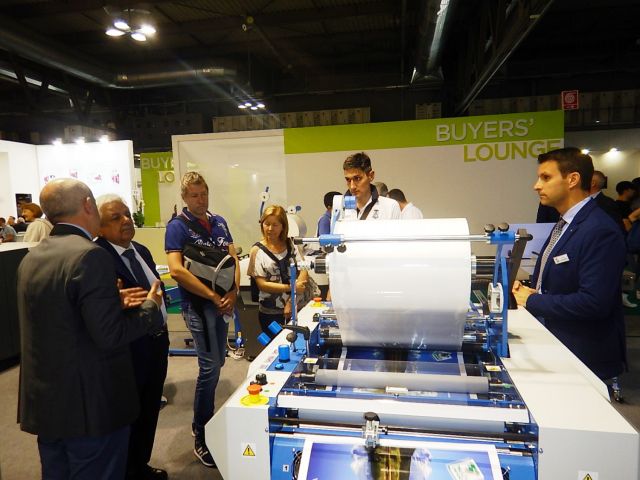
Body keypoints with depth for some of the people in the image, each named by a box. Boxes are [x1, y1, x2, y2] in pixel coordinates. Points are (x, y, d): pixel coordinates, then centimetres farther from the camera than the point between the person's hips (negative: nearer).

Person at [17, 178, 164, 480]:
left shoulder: (31, 258, 4)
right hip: (90, 403, -8)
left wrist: (112, 301, 11)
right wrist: (150, 306, -8)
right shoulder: (90, 255, -21)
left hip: (43, 401, 8)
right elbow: (110, 336, -23)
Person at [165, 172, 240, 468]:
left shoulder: (219, 222, 9)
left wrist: (232, 292, -9)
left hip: (222, 302, 7)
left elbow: (233, 258, 7)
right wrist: (213, 295, -20)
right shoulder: (178, 227, -10)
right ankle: (201, 437, 10)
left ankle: (203, 420, 38)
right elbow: (176, 270, -21)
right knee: (210, 366, -8)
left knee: (217, 362, 17)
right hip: (197, 304, -7)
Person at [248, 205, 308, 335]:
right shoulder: (257, 251, -5)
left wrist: (291, 301, -15)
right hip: (271, 314, -2)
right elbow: (262, 285, -10)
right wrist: (292, 288, -19)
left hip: (295, 309, 3)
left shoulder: (290, 245, 4)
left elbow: (304, 271, -4)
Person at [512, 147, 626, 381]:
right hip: (555, 344, 9)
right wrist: (527, 290, -4)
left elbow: (593, 302, -28)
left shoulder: (600, 231, -21)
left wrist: (532, 301, -18)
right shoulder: (564, 224, 9)